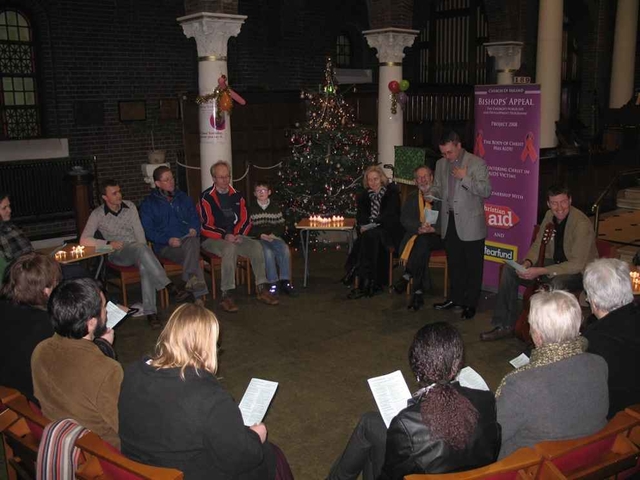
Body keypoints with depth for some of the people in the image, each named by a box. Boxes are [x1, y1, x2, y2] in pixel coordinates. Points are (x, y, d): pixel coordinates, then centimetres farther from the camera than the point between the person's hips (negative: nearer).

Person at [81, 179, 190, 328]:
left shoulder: (130, 206, 11)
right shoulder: (97, 214, 1)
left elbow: (139, 231, 5)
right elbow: (84, 240, -6)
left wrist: (143, 253, -12)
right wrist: (109, 243, -17)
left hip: (136, 251, 3)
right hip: (117, 254, -3)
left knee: (145, 266, -36)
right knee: (140, 248, -38)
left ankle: (150, 311, -38)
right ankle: (170, 286, -42)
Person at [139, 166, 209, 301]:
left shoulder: (183, 198, 21)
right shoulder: (148, 204, 8)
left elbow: (195, 218, 23)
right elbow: (147, 231, 2)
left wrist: (194, 229, -3)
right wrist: (168, 240, -15)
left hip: (188, 239, 3)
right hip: (165, 246, -3)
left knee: (192, 241, -37)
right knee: (193, 255, -35)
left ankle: (191, 279, -50)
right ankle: (199, 294, -44)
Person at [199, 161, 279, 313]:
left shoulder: (237, 196, 12)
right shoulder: (206, 197, -5)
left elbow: (245, 220, 12)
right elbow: (205, 226, -10)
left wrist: (239, 234, -8)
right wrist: (225, 236, -22)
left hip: (235, 236, 5)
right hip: (213, 239, -5)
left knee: (256, 246, -21)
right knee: (230, 249, -37)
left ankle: (262, 289, -14)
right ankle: (226, 295, -36)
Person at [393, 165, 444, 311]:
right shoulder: (412, 198, 17)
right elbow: (404, 219, 4)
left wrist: (434, 228, -22)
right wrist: (419, 227, -15)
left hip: (437, 236, -2)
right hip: (416, 235, 2)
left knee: (422, 241, -36)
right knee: (422, 248, -32)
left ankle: (407, 276, -28)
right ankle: (418, 291, -31)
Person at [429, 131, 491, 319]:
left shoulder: (477, 163, -8)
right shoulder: (441, 164, 10)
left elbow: (486, 190, -14)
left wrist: (465, 178, -21)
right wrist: (431, 193, -2)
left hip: (470, 224, -5)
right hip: (449, 223, 6)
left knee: (473, 266, 3)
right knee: (454, 264, 16)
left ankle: (470, 303, 13)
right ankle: (455, 298, 30)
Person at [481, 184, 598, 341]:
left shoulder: (582, 224, -25)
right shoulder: (550, 216, -1)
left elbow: (577, 264, -29)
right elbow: (538, 245, 9)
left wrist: (540, 271, -34)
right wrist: (527, 262, -14)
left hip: (580, 272, -7)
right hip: (554, 263, 8)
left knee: (557, 283, -41)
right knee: (509, 269, -4)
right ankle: (505, 325, 2)